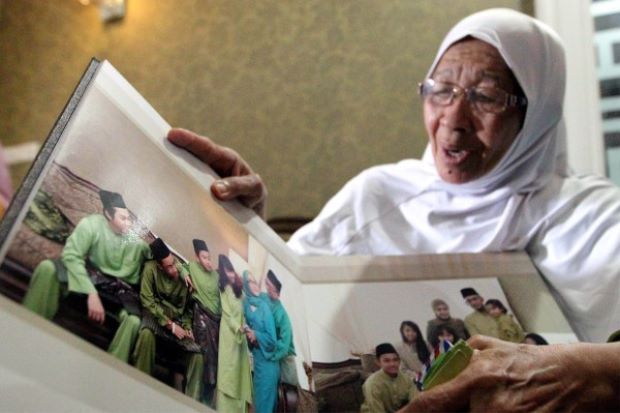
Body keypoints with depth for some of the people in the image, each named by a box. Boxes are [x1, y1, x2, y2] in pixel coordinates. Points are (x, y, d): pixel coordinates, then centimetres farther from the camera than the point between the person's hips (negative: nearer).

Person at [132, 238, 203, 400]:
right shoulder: (150, 268, -13)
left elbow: (188, 305, 11)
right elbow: (147, 300, -17)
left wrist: (187, 327, -6)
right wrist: (171, 325, -19)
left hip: (177, 320, 4)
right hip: (155, 315, -4)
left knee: (197, 355, -14)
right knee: (147, 334, -40)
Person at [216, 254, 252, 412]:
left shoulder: (237, 288, 17)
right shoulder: (223, 289, -2)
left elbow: (241, 312, 14)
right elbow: (226, 312, -9)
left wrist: (244, 326, 1)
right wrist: (238, 327, -15)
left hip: (240, 335, 7)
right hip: (228, 333, -7)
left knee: (239, 370, 5)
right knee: (227, 369, -10)